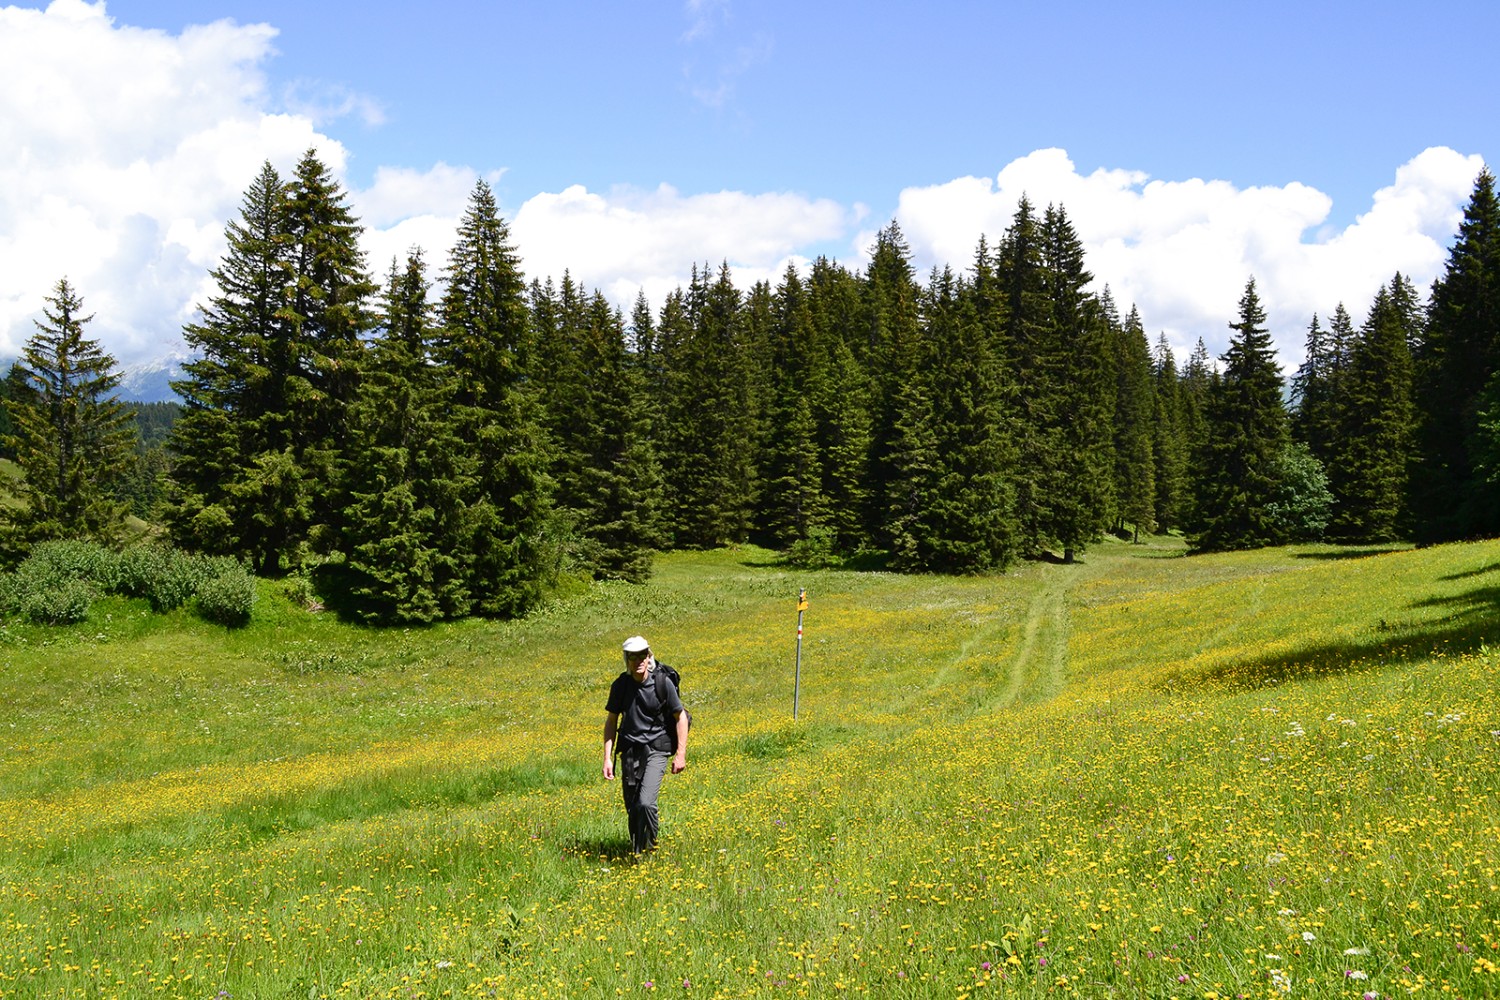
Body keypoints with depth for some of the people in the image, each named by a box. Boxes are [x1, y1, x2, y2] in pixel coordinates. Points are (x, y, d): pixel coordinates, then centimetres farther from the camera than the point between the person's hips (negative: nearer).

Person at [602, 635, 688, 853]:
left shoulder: (662, 684, -9)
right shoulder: (620, 685, -1)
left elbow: (681, 717, 0)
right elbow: (611, 722, 7)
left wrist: (681, 754, -4)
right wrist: (607, 758, 1)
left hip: (656, 750, -3)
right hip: (629, 751, 3)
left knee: (646, 804, -19)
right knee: (632, 809, 6)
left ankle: (648, 851, -1)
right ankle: (635, 849, 25)